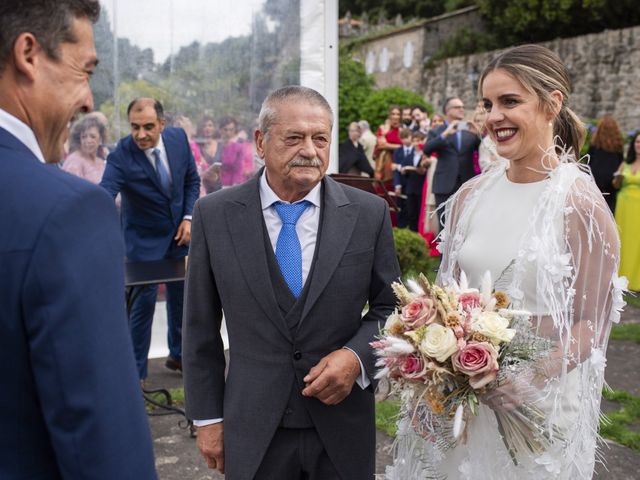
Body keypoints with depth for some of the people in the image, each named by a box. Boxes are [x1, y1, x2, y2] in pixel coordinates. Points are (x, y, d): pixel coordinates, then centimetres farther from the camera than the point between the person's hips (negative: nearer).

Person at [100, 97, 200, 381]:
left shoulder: (179, 138, -10)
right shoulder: (121, 157, -24)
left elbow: (192, 179, 3)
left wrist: (188, 217, -8)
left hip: (179, 233, 5)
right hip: (144, 239, -5)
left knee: (181, 297, 18)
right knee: (143, 302, -2)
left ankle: (178, 355, 39)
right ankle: (135, 372, 14)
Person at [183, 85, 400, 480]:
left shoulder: (370, 213, -6)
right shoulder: (215, 215, -6)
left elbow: (390, 307, 4)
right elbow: (201, 328, 0)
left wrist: (357, 356, -14)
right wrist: (207, 417, 2)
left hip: (344, 429, 1)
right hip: (253, 431, 0)